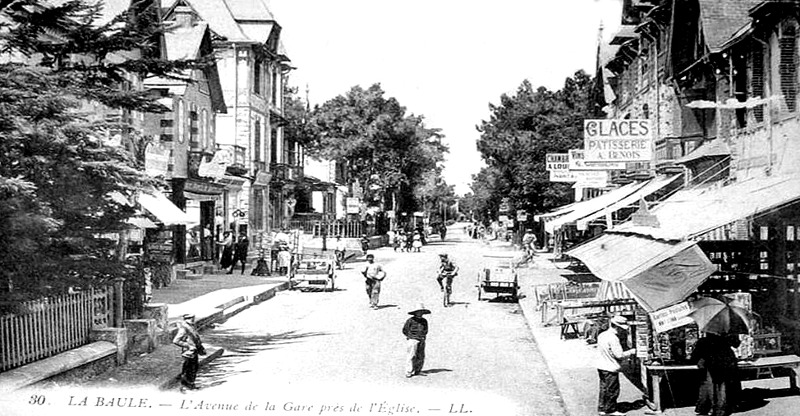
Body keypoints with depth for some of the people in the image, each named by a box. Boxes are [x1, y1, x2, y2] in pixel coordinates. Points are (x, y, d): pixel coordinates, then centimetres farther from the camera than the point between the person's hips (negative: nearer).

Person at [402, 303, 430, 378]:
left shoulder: (424, 321, 12)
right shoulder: (410, 320, -5)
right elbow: (404, 330, 1)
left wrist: (423, 336, 10)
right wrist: (410, 336, -4)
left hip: (421, 341, 5)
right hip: (412, 340, -5)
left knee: (421, 357, 4)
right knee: (411, 356, -9)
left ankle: (417, 371, 16)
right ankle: (408, 372, -6)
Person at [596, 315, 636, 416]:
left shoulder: (602, 335, 6)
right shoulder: (613, 338, -23)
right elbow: (619, 355, -23)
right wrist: (631, 352, -7)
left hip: (601, 366, 9)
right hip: (611, 369, -9)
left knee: (604, 388, 17)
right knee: (612, 390, 4)